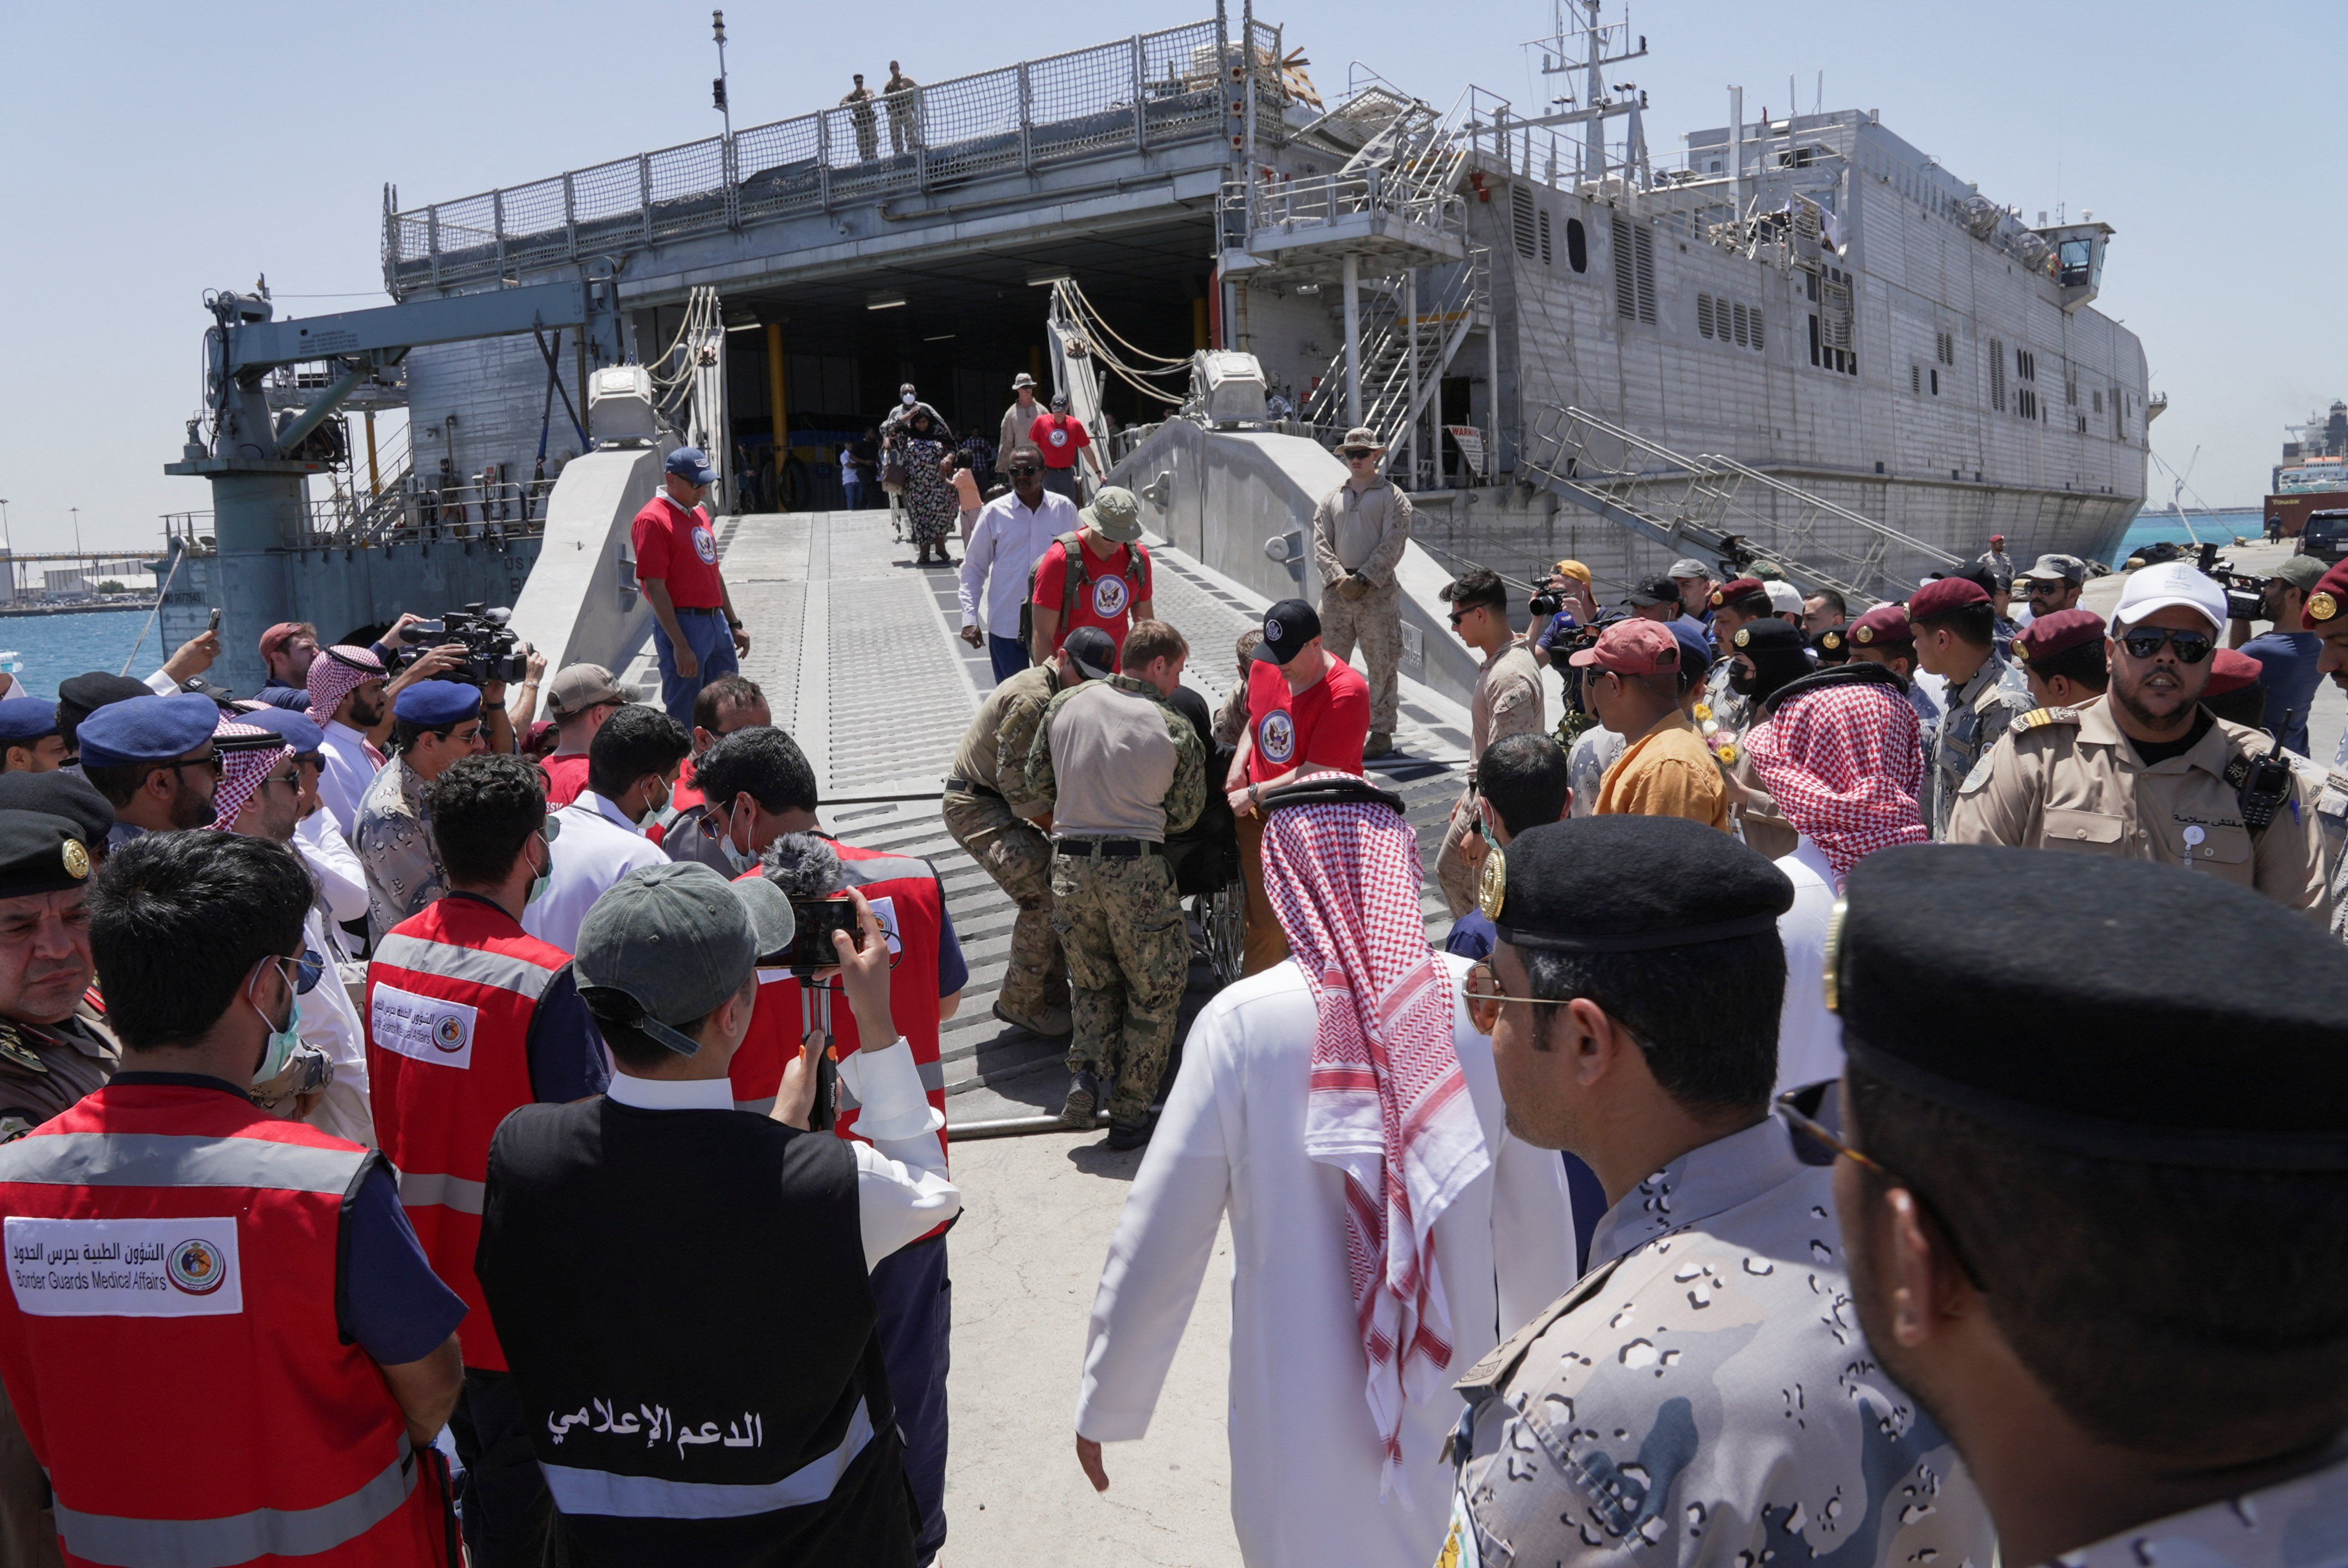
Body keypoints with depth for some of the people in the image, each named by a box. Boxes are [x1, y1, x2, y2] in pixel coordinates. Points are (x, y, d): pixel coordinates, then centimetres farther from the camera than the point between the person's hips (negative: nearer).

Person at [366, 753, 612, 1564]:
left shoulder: (390, 950, -3)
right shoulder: (546, 980, -25)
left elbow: (388, 1102, 9)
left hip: (423, 1264, 7)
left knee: (472, 1447, 24)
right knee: (515, 1474, 11)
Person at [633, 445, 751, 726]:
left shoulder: (698, 512, 15)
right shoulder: (652, 520, -12)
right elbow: (655, 588, -16)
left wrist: (734, 624, 22)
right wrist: (680, 645, -20)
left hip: (717, 622, 8)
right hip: (683, 626, -8)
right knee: (684, 720, -2)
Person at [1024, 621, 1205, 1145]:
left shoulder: (1067, 703, 4)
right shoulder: (1177, 732, -4)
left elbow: (1037, 782, 13)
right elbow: (1184, 815, 5)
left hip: (1069, 863, 4)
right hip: (1137, 868, -4)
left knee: (1091, 980, 23)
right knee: (1154, 992, 12)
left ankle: (1087, 1072, 3)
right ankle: (1129, 1113, 14)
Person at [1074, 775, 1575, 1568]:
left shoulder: (1242, 1023, -18)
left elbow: (1155, 1243, -12)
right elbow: (1538, 1221, -4)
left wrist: (1105, 1406, 2)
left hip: (1304, 1420, -2)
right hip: (1453, 1392, 2)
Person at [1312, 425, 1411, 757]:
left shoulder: (1392, 497, 3)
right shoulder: (1332, 499, 16)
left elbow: (1393, 545, -6)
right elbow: (1320, 543, 8)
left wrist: (1363, 579, -13)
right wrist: (1339, 578, -8)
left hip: (1377, 593, -4)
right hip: (1336, 592, 4)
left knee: (1382, 664, -1)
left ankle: (1381, 732, 4)